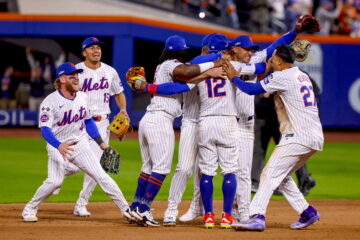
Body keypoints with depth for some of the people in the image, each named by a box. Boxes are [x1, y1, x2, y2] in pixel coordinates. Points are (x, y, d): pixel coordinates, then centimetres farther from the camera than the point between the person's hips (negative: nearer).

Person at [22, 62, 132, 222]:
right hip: (57, 147, -4)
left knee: (101, 176, -5)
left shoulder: (82, 97, 1)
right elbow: (45, 129, -25)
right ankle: (30, 209, 2)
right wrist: (59, 146, -42)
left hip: (80, 145, 4)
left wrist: (101, 143, 9)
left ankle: (125, 209, 0)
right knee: (54, 181, -20)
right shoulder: (50, 102, -17)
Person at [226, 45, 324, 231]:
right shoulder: (302, 76, 19)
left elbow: (252, 89, -6)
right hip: (316, 138, 9)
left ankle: (257, 217, -24)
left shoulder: (282, 77, -8)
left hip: (298, 137, -9)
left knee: (270, 174, -13)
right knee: (282, 176, 20)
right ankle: (307, 213, 18)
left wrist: (233, 77, 8)